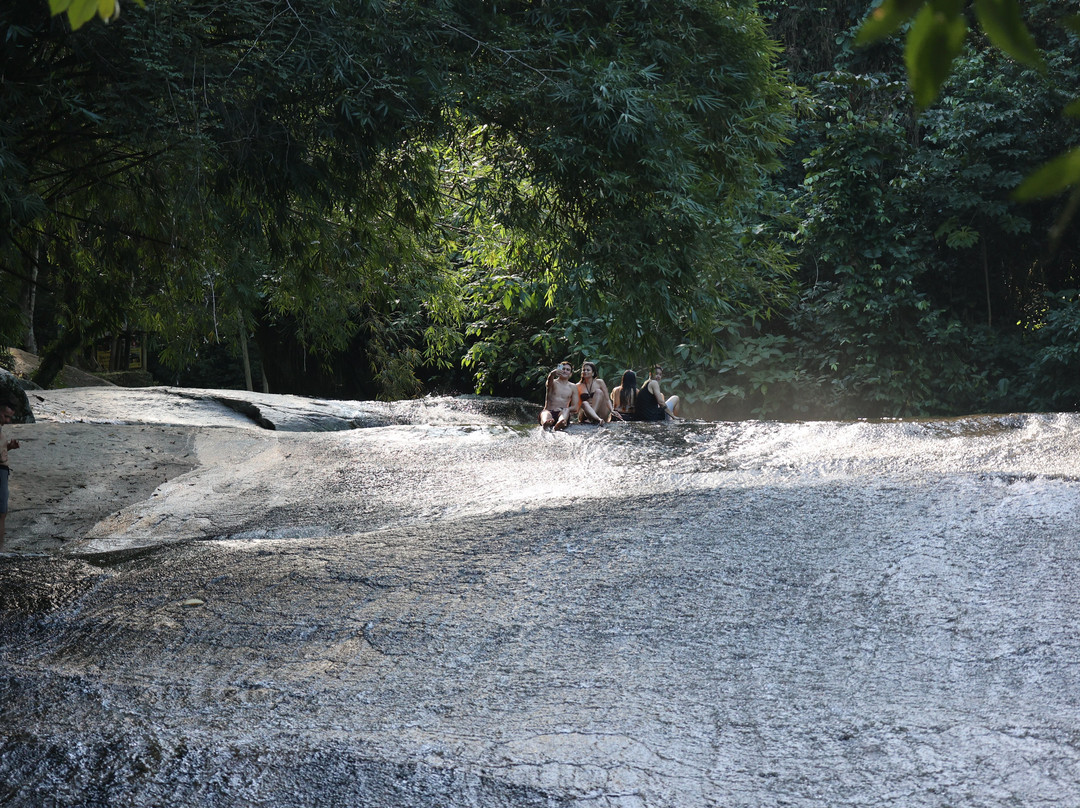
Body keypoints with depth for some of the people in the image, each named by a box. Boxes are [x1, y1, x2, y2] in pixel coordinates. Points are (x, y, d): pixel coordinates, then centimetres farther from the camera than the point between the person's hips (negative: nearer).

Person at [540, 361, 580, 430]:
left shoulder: (573, 387, 19)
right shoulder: (553, 383, 13)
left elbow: (575, 407, 11)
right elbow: (549, 380, -16)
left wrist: (565, 409, -12)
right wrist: (552, 374, -42)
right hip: (550, 412, -1)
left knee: (566, 410, -34)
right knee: (545, 413, -37)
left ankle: (560, 423, -72)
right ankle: (546, 422, -76)